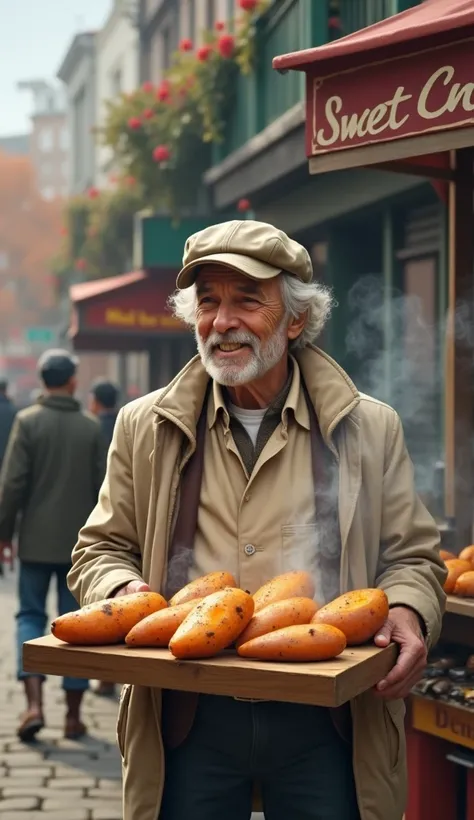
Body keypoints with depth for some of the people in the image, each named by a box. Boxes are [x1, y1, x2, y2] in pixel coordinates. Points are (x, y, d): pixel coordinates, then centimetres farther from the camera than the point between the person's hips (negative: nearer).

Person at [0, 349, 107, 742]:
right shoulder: (91, 427, 0)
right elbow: (102, 487, 3)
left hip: (36, 540, -1)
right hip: (79, 542, 1)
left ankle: (34, 704, -8)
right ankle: (73, 715, 10)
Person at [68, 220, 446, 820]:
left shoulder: (369, 428, 5)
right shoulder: (146, 427, 7)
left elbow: (410, 557, 10)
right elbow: (101, 549, 13)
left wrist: (407, 612, -12)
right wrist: (124, 593, -9)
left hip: (323, 726, 0)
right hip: (188, 722, 1)